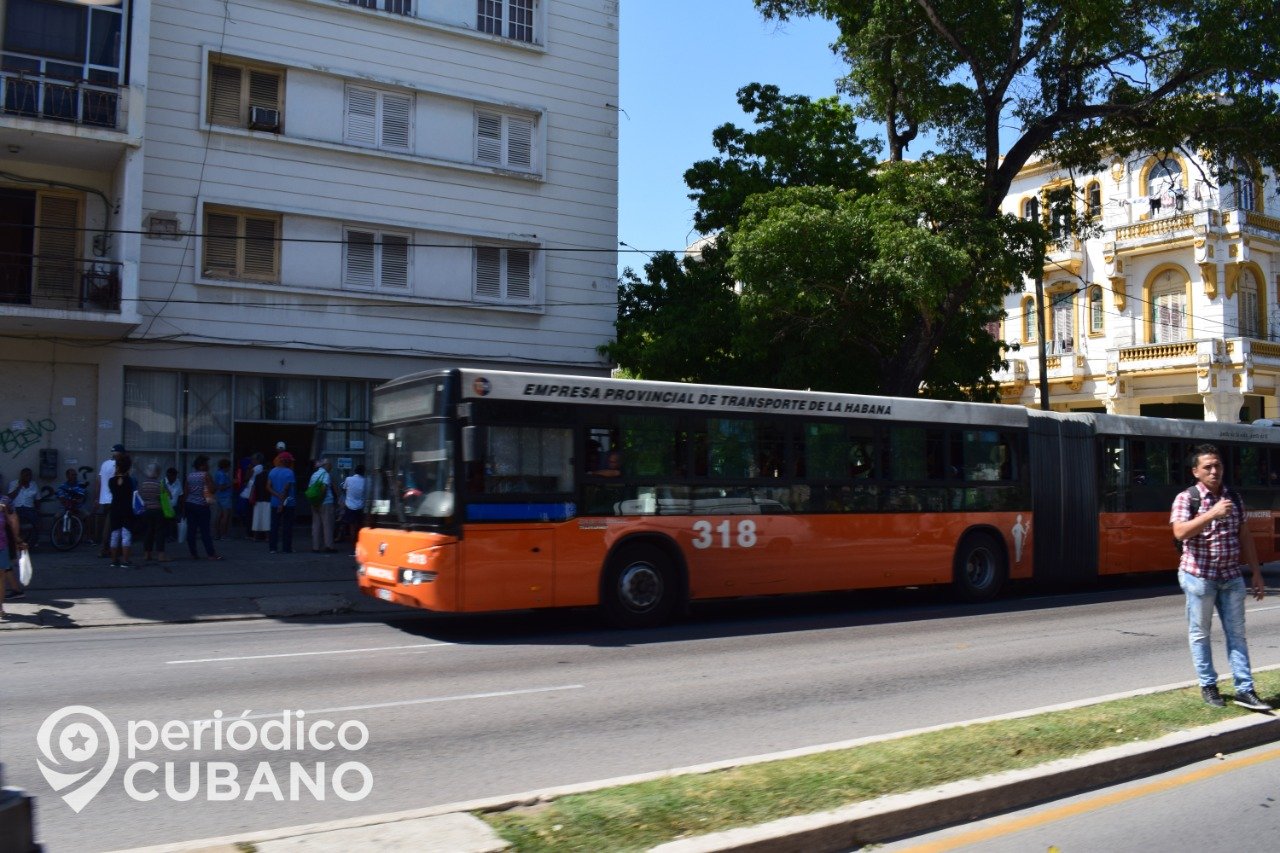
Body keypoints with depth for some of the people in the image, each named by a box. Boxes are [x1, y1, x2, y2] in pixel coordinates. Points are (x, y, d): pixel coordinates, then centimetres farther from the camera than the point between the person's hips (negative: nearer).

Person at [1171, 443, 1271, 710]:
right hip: (1199, 576, -4)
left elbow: (1244, 537, 12)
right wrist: (1212, 513, -28)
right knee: (1200, 634, 5)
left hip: (1231, 577, 5)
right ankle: (1208, 686, 17)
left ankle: (1244, 690, 10)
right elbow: (1180, 532, -23)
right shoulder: (1186, 498, -8)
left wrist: (1256, 573, 10)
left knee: (1237, 633, 6)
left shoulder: (1234, 497, 8)